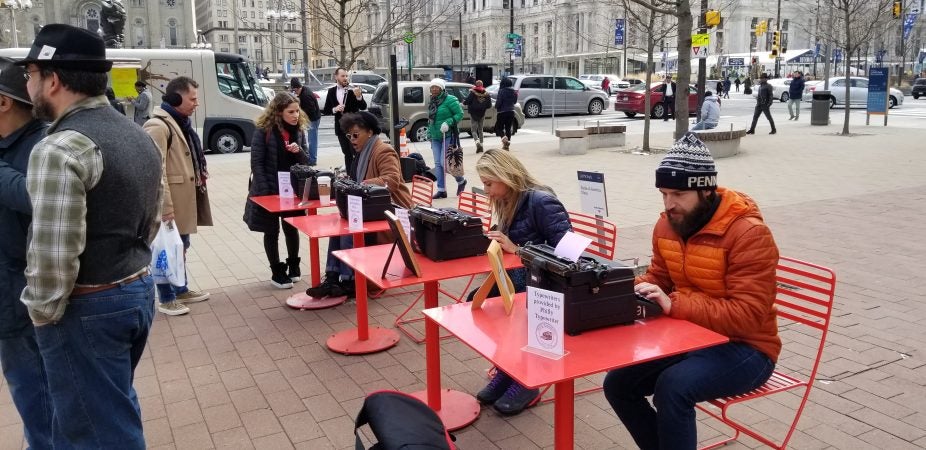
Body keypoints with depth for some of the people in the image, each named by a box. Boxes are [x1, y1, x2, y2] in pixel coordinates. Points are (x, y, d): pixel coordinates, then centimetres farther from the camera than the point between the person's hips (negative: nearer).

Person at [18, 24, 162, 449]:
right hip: (138, 290, 9)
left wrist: (42, 314, -8)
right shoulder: (138, 135, 7)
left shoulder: (60, 148, -21)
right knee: (113, 408, 24)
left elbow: (52, 256, -24)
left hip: (86, 308, -9)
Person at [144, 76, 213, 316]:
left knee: (181, 246, 20)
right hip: (170, 201, -10)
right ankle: (166, 298, 14)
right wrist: (165, 207, -25)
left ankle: (181, 289, 34)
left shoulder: (182, 122, 13)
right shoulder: (158, 126, -19)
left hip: (185, 198, 10)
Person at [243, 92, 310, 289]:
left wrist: (299, 151, -17)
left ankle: (293, 266, 31)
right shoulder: (264, 130, -13)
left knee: (292, 228, 13)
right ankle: (277, 273, 17)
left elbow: (305, 162, 6)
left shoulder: (299, 130, 2)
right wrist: (265, 192, -19)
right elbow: (257, 163, -14)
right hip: (269, 190, -4)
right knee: (271, 231, 7)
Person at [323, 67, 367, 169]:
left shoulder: (353, 90, -6)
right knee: (347, 153, 11)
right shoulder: (331, 91, 5)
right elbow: (325, 111, 7)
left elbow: (363, 107, -12)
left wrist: (359, 96, -31)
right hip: (340, 127, 4)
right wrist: (334, 109, -14)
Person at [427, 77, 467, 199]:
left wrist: (448, 122, -23)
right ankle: (441, 190, 10)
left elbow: (460, 114, -12)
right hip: (435, 137, 8)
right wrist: (429, 133, 18)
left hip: (448, 136, -7)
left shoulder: (449, 99, -10)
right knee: (437, 164, 4)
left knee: (444, 162, -11)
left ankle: (461, 181, 14)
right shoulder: (432, 102, 14)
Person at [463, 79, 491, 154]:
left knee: (474, 130, 0)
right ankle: (481, 145, 17)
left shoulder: (473, 93, -11)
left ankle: (477, 142, -24)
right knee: (480, 129, 16)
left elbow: (467, 101, -16)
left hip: (473, 114, -4)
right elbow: (489, 105, 2)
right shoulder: (486, 94, 1)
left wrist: (464, 102, 6)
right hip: (482, 114, 4)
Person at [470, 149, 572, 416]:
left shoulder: (541, 202, -17)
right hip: (521, 278, 8)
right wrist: (494, 241, -7)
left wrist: (517, 249, -25)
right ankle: (505, 370, 2)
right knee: (477, 301, -16)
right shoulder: (508, 204, 9)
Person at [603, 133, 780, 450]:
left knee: (673, 387, -32)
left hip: (744, 348, -7)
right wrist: (626, 289, -10)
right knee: (617, 383, -6)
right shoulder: (667, 225, 1)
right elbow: (658, 278, 13)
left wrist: (673, 305, -35)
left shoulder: (749, 234, -21)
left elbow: (747, 316, -27)